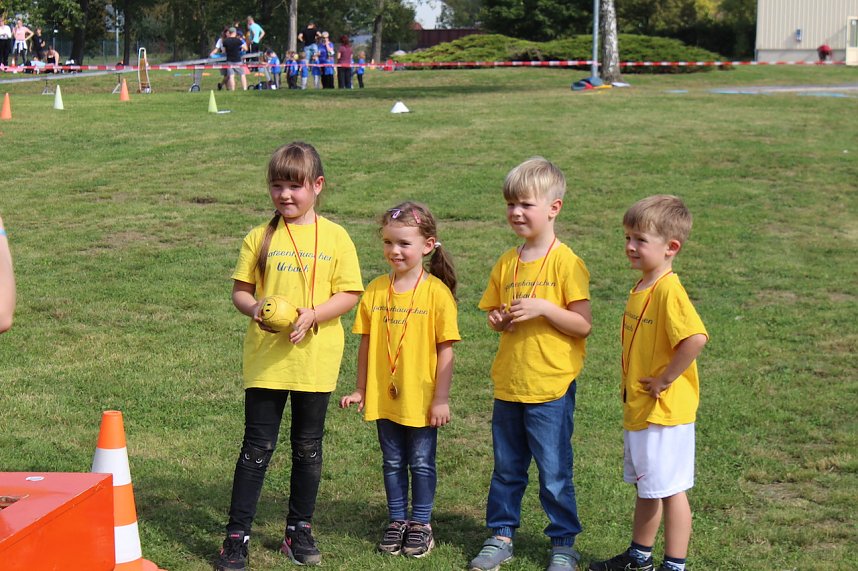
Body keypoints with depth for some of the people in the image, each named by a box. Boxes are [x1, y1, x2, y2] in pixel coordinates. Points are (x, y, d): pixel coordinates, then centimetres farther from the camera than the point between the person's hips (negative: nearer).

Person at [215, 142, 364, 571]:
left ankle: (300, 529, 26)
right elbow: (240, 289, 5)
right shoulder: (260, 238, 2)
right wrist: (254, 308, -16)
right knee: (257, 446, 2)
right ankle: (237, 535, 8)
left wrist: (312, 315, -17)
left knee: (308, 448, 11)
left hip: (315, 360, 0)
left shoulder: (335, 238, 0)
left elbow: (349, 294, -2)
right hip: (265, 359, 0)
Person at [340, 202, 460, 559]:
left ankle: (421, 524, 23)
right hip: (384, 396, 3)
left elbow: (446, 349, -8)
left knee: (421, 462, 8)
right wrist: (361, 390, 8)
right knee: (392, 462, 14)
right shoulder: (376, 290, 0)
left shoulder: (436, 292, -10)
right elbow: (366, 343, 7)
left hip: (421, 398, -3)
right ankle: (397, 521, 28)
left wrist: (441, 399, -10)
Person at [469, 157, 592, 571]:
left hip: (551, 387, -5)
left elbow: (583, 324, -13)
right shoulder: (506, 263, 7)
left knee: (554, 473, 4)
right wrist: (498, 320, -4)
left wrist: (542, 308, -24)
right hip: (508, 384, 5)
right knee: (506, 469, 15)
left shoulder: (565, 261, -11)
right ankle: (500, 536, 28)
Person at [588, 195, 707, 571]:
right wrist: (631, 389, 12)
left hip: (665, 410, -10)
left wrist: (665, 379, -23)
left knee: (669, 489, 2)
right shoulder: (641, 287, 8)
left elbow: (695, 338, -34)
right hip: (638, 409, 10)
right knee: (646, 487, 21)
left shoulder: (669, 290, -21)